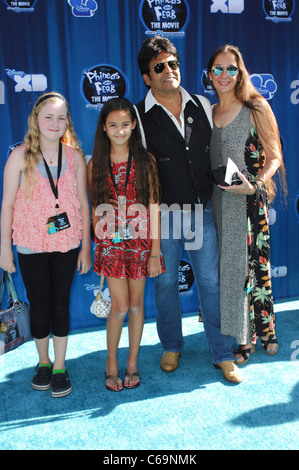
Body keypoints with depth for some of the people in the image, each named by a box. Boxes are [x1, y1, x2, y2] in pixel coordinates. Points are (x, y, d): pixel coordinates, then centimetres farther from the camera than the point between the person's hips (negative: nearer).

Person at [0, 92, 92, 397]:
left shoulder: (74, 156, 0)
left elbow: (83, 203, 2)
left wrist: (86, 247, 1)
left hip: (67, 245, 1)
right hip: (30, 246, -1)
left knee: (61, 305, 9)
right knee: (39, 306, 9)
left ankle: (60, 367, 26)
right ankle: (43, 362, 33)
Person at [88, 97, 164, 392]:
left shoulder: (145, 160, -1)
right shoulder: (96, 164, 2)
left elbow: (153, 207, -3)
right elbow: (96, 209, 6)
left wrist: (155, 251, -6)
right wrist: (95, 248, 5)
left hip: (140, 241, 0)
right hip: (110, 243, 0)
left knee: (136, 304, 10)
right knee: (120, 306, -1)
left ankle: (133, 362, 28)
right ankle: (111, 362, 23)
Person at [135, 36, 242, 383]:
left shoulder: (203, 105, 7)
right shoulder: (140, 115, -4)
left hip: (202, 210, 3)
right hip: (163, 214, -2)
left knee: (211, 282, 6)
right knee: (165, 283, 11)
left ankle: (223, 355, 22)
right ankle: (171, 347, 33)